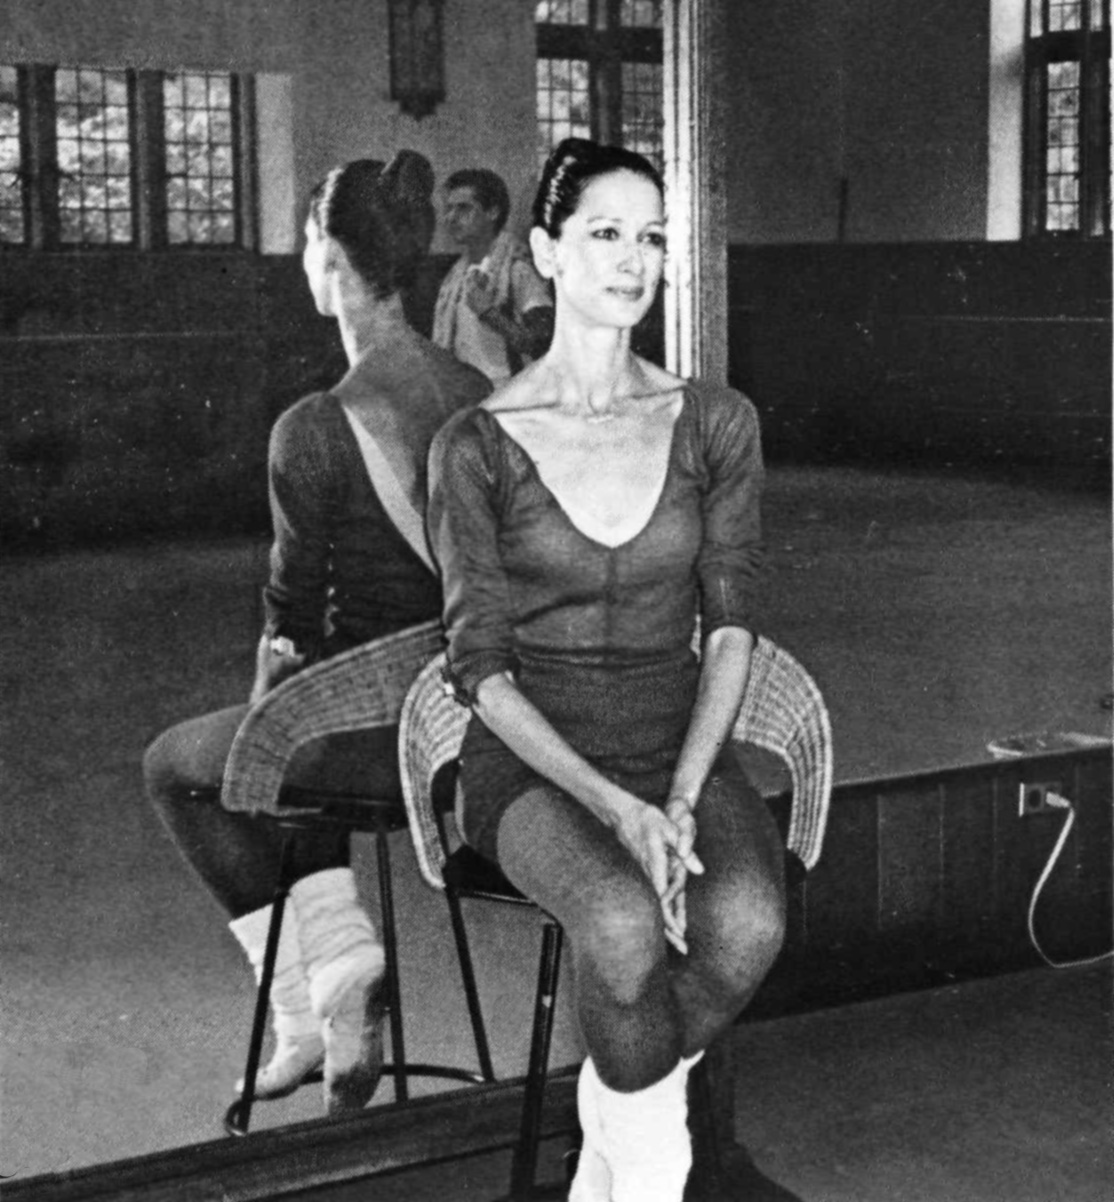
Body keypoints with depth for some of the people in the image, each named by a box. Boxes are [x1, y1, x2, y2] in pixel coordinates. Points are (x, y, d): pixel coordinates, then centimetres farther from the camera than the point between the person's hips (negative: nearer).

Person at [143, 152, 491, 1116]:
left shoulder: (315, 430, -19)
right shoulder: (481, 397, 1)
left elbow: (293, 617, -10)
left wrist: (262, 707, 12)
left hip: (381, 724, -6)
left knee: (175, 765, 22)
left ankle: (304, 1004, 19)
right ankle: (342, 956, 22)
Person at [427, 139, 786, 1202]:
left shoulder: (715, 422, 4)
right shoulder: (478, 446, -4)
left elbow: (731, 627, 0)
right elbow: (482, 666, -6)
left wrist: (682, 799, -15)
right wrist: (611, 806, -20)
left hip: (681, 745, 3)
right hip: (532, 760, -2)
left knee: (747, 922, -31)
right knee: (623, 924, -35)